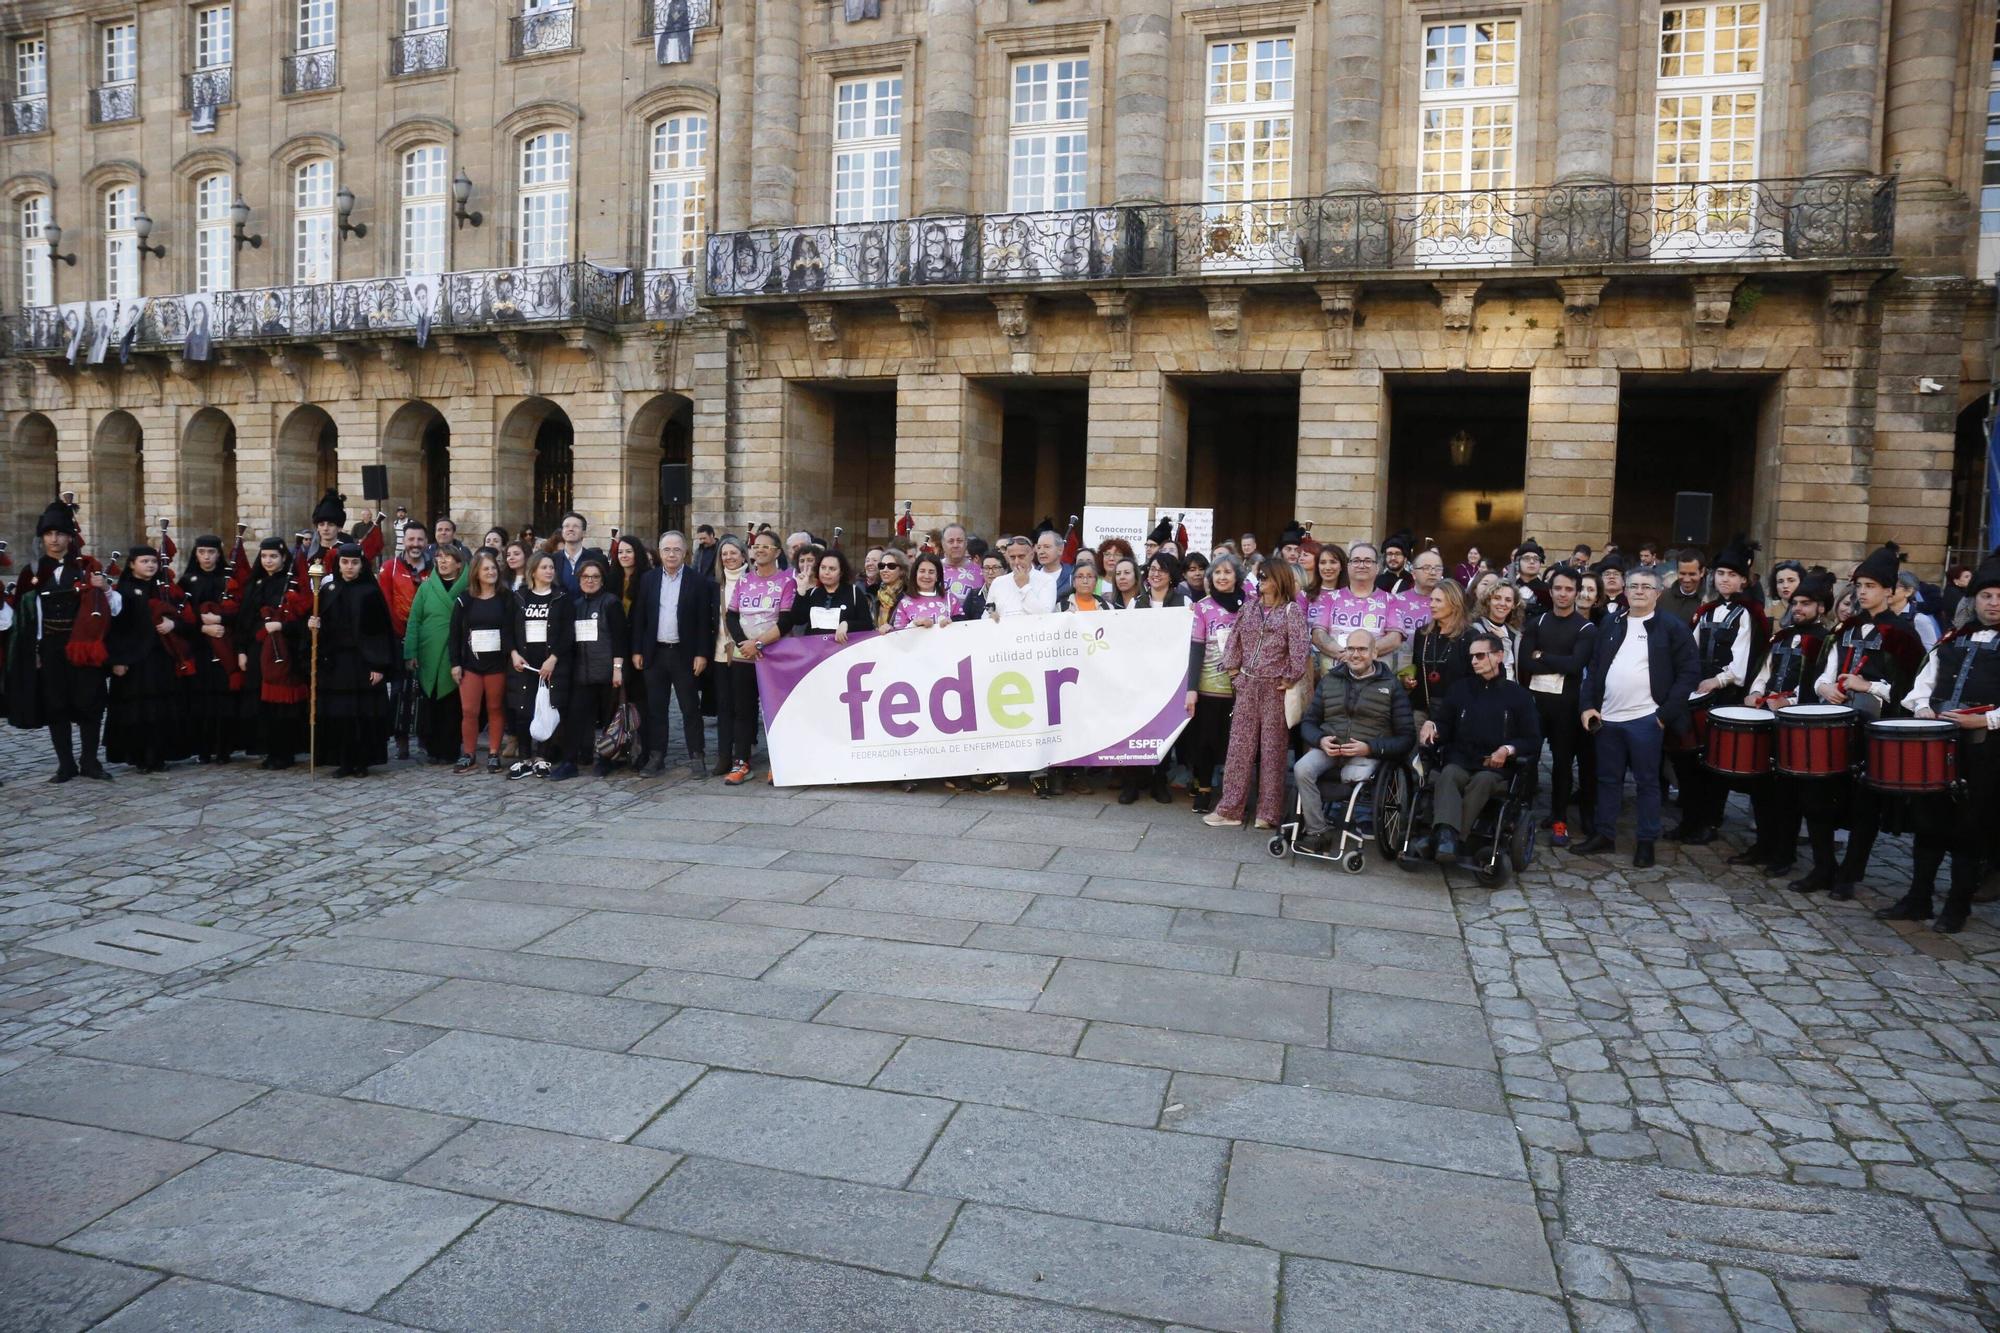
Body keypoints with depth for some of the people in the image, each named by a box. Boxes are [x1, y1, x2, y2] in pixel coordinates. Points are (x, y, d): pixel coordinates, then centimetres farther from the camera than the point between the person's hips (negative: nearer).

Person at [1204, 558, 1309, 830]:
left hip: (1275, 687, -5)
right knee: (1239, 746, 4)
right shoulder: (1249, 607, 12)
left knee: (1272, 748, 1)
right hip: (1247, 685, 5)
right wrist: (1233, 668, 5)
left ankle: (1268, 812, 7)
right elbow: (1235, 639, 12)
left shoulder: (1291, 610, -4)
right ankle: (1230, 809, 8)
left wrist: (1290, 678, -12)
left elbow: (1299, 647, -12)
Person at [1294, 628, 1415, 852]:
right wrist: (1320, 740, -9)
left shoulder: (1391, 686, 5)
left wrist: (1370, 748, -15)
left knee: (1354, 776, -35)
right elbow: (1308, 722, 15)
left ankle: (1309, 812, -9)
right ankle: (1317, 831, -16)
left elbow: (1406, 737, 0)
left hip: (1367, 753, -2)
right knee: (1302, 769, -28)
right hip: (1328, 748, 2)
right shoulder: (1329, 680, 14)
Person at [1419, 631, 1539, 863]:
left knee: (1482, 780, -36)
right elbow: (1444, 726, 15)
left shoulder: (1519, 695, 11)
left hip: (1495, 767, -1)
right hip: (1460, 761, 1)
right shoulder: (1461, 689, 18)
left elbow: (1532, 739, 8)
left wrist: (1508, 750, -11)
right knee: (1448, 774, -34)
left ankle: (1452, 838, -45)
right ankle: (1446, 833, -56)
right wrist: (1431, 725, -9)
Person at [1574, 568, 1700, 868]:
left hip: (1646, 719, -4)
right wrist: (1588, 705, 2)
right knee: (1608, 779, 12)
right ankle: (1603, 835, 21)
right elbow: (1593, 667, 13)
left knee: (1647, 782, 4)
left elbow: (1689, 672, -5)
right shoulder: (1610, 625, 11)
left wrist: (1666, 713, -11)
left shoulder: (1673, 628, -2)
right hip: (1608, 718, 4)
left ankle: (1647, 842, 13)